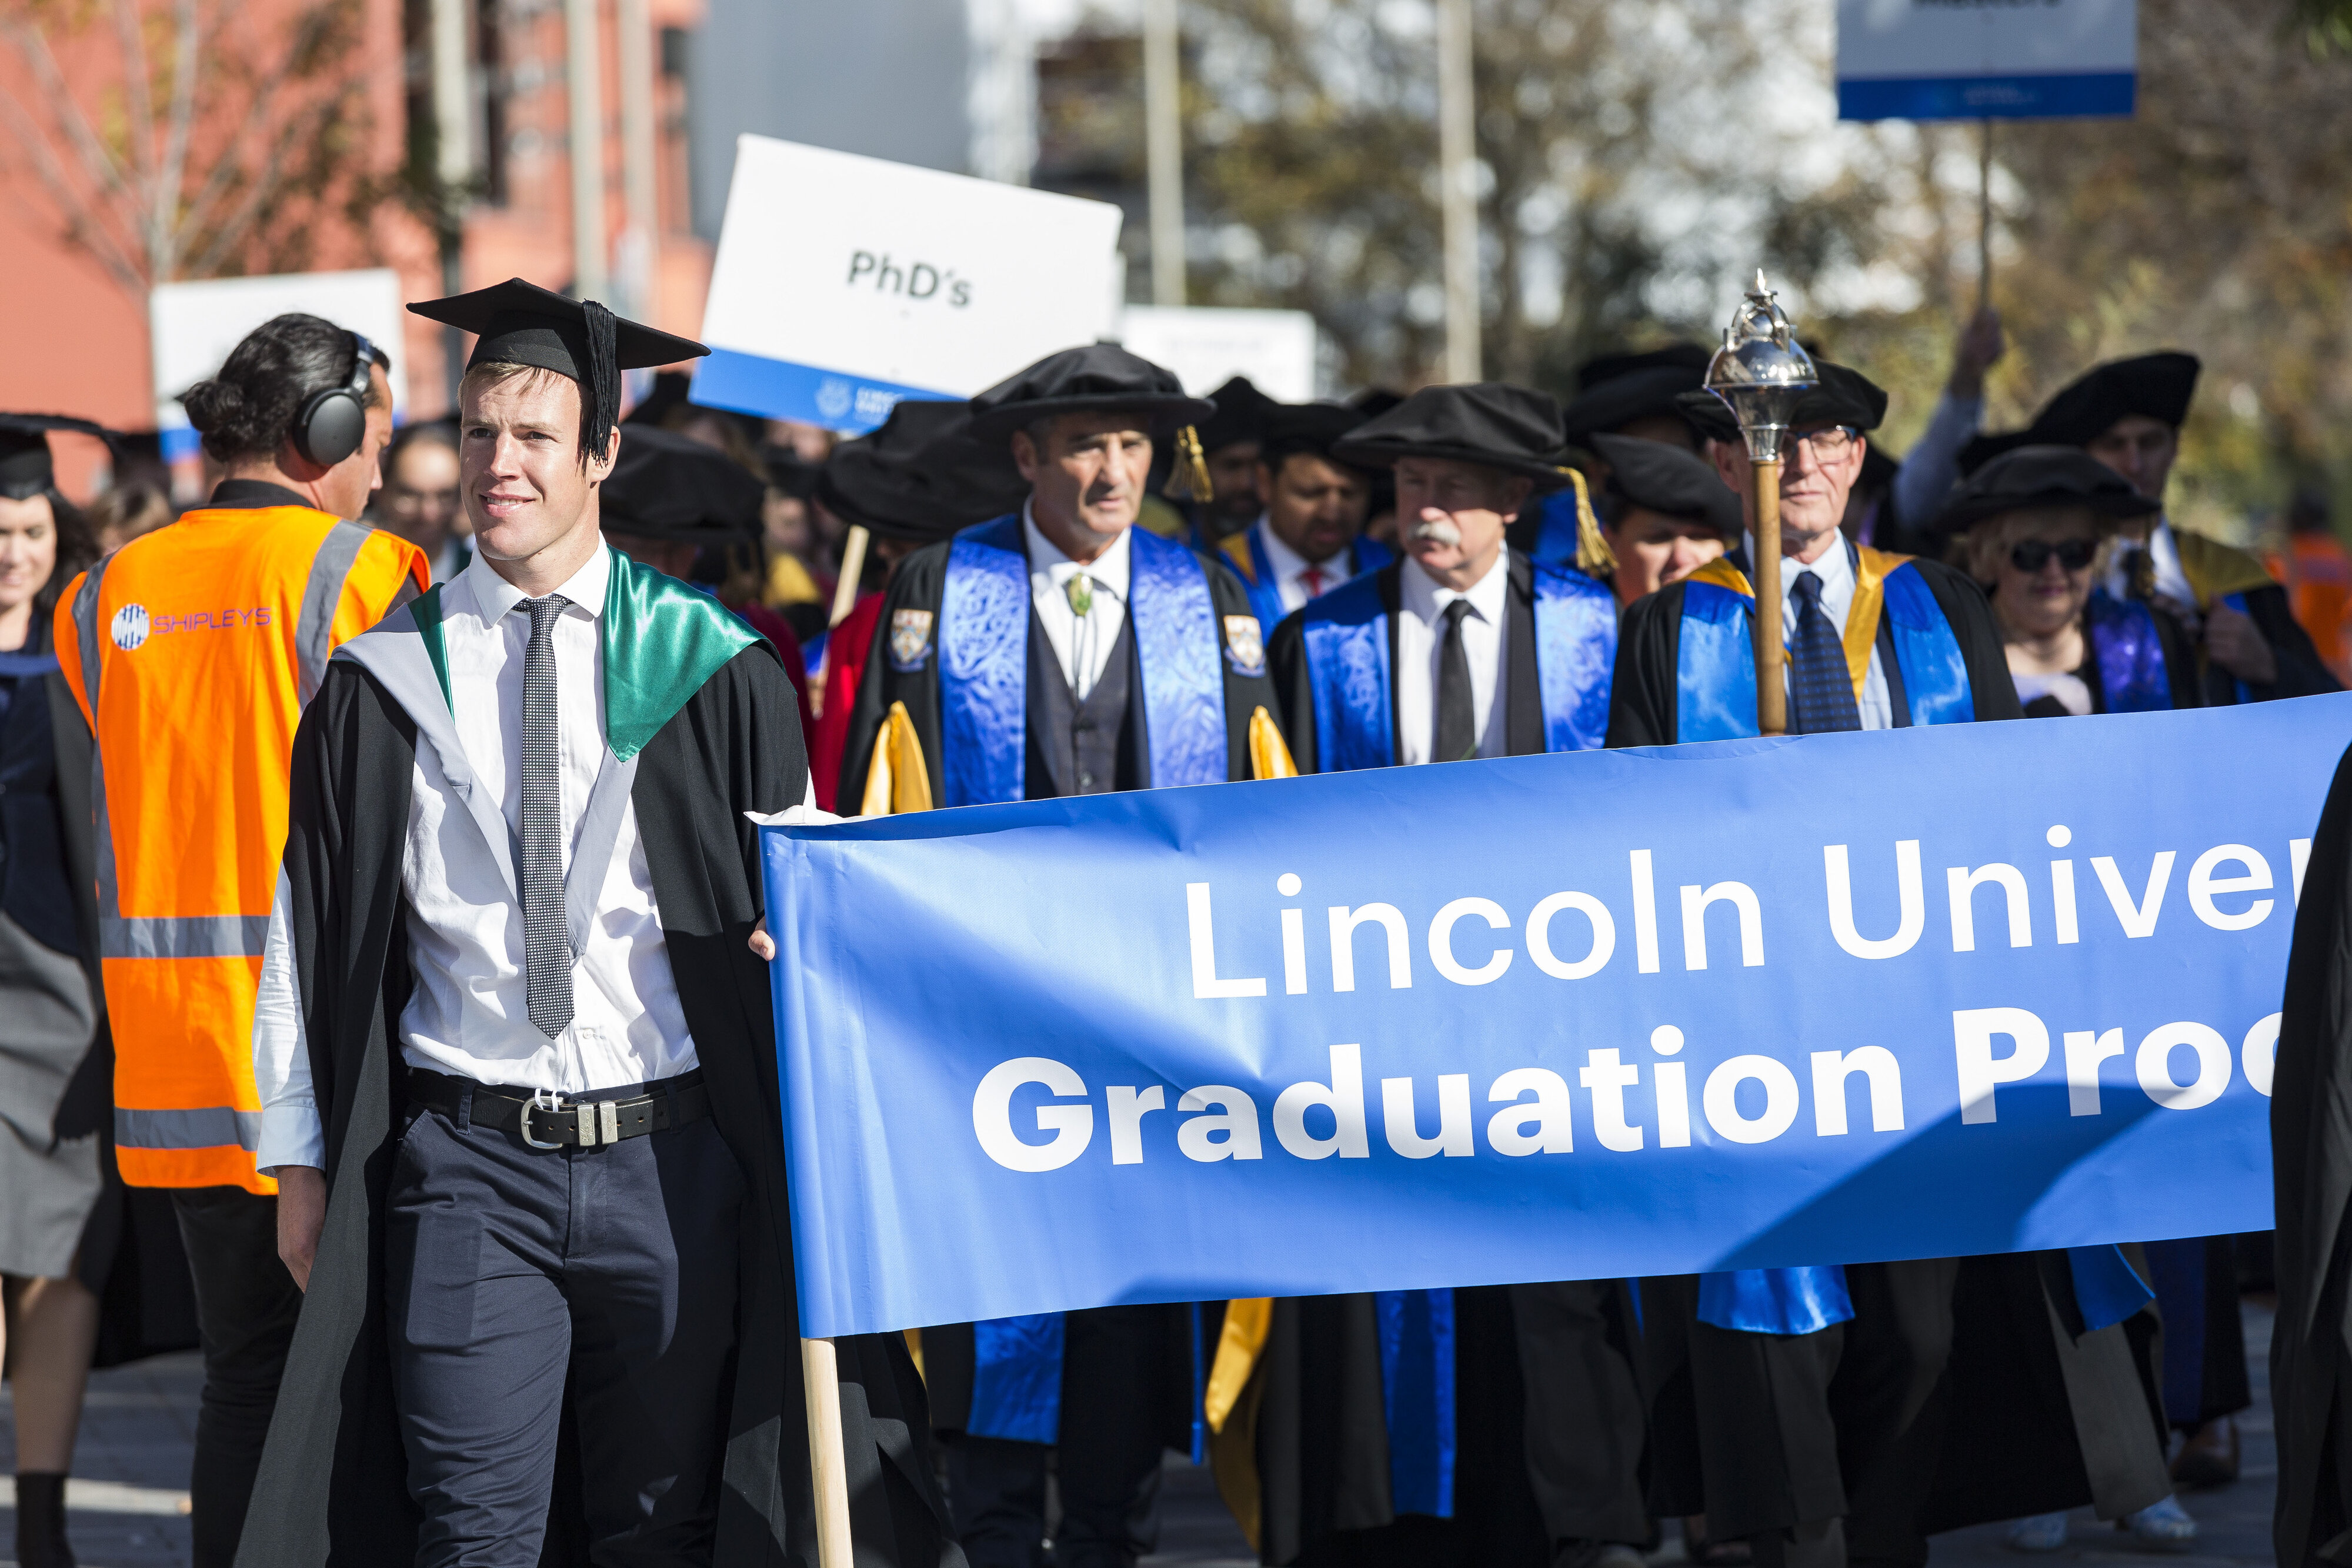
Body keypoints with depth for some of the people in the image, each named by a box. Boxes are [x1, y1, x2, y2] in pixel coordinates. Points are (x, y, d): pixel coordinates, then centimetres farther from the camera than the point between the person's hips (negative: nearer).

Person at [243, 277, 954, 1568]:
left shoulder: (710, 673, 3)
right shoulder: (387, 683, 4)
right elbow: (311, 933, 8)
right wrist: (303, 1164, 4)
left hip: (672, 1167, 0)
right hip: (468, 1169, 0)